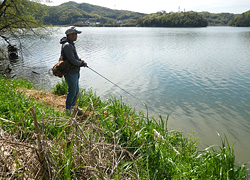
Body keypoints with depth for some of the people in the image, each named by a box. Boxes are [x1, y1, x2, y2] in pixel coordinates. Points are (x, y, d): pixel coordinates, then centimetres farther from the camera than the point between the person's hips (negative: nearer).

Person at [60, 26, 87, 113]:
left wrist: (80, 60, 4)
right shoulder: (67, 45, -21)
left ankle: (72, 106, 35)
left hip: (75, 72, 10)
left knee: (76, 90, 18)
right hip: (70, 72, -10)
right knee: (72, 91, 1)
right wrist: (82, 64, -10)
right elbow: (72, 60, -24)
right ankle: (67, 109, 19)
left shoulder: (71, 44, 11)